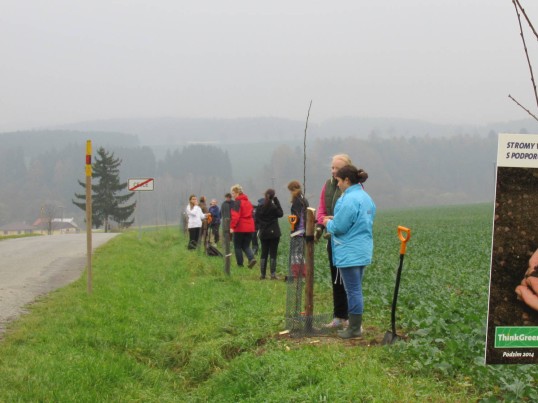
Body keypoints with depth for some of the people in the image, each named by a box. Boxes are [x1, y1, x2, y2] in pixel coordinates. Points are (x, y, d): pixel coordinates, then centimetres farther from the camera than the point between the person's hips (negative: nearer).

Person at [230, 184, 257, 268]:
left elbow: (235, 216, -21)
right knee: (246, 246, 13)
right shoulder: (248, 202, 15)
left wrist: (232, 227, -25)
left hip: (240, 228, -7)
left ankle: (240, 264, 5)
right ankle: (251, 258, -12)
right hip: (249, 227, 7)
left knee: (237, 246, 6)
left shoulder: (237, 202, -10)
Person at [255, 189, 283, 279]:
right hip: (274, 233, -3)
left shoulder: (259, 207, -1)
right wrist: (276, 201, -1)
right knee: (273, 254, 1)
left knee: (264, 254, 10)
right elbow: (281, 214, 3)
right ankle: (273, 274, -3)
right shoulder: (274, 207, -12)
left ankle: (262, 274, 8)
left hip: (263, 233, 3)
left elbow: (257, 220, 2)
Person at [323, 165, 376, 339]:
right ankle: (356, 325, 22)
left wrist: (328, 223, 2)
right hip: (363, 251, 9)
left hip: (349, 253, -9)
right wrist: (336, 219, 14)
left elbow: (339, 228, -18)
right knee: (356, 290, 15)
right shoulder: (366, 197, 11)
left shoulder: (349, 199, -19)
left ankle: (354, 329, 2)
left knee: (353, 291, -3)